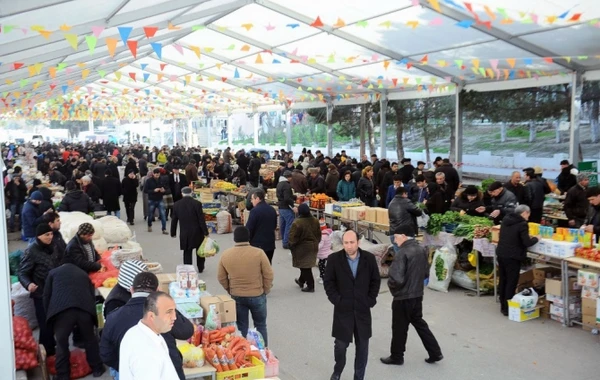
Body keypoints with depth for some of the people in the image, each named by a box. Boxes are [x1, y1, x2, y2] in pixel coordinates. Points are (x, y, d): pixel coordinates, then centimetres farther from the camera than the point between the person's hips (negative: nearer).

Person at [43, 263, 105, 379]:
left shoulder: (53, 272, 27)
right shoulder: (84, 274, 34)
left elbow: (46, 295, 20)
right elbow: (92, 295, 30)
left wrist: (49, 314, 27)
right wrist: (91, 311, 37)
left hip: (62, 310, -3)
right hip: (85, 308, 3)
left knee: (61, 342, 9)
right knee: (90, 339, 19)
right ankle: (97, 368, 29)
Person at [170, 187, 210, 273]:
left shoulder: (176, 205, -3)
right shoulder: (197, 204, -12)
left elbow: (174, 220, 4)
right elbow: (201, 220, -11)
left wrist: (173, 233, 15)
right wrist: (206, 232, -4)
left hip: (184, 233, 1)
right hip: (197, 232, -1)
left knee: (187, 252, 9)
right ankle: (200, 268, 32)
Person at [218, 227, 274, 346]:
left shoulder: (225, 255, -7)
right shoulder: (258, 253, -15)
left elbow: (221, 278, 2)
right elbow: (268, 275, -10)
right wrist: (265, 290, 5)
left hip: (236, 297, 2)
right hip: (257, 296, -2)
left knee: (241, 327, 14)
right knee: (260, 326, 15)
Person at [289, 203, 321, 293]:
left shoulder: (297, 223, -25)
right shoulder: (315, 221, -3)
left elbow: (293, 237, -19)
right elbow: (319, 235, 7)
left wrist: (291, 245, -1)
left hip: (302, 248, -7)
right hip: (313, 247, 7)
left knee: (304, 267, 5)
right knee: (306, 266, 22)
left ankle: (310, 286, 9)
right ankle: (301, 281, 40)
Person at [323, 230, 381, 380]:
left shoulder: (369, 258, -4)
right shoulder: (334, 259, -8)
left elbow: (376, 281, 5)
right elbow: (328, 282, -2)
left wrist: (371, 300, -2)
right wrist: (336, 300, -9)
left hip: (362, 309, 2)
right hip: (343, 310, -1)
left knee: (362, 346, 9)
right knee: (341, 344, 6)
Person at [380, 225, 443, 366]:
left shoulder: (402, 253, -24)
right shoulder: (422, 249, 3)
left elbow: (397, 279, -28)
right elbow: (426, 272, 13)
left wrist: (391, 286, -8)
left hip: (403, 298, -8)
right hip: (418, 295, 8)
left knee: (399, 328, 9)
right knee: (419, 323, 22)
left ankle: (396, 357, 24)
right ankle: (435, 353, 25)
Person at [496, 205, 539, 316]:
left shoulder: (505, 220, 9)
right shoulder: (522, 224, -15)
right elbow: (527, 243, -16)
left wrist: (527, 237, 21)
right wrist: (536, 239, 3)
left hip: (501, 254, 7)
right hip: (513, 257, -7)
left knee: (503, 280, 15)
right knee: (511, 282, 2)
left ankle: (503, 306, 24)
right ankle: (508, 308, 6)